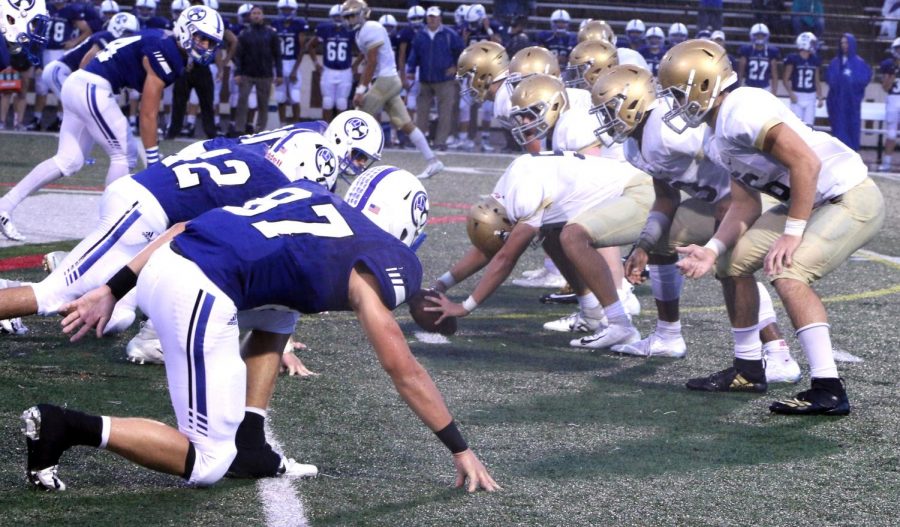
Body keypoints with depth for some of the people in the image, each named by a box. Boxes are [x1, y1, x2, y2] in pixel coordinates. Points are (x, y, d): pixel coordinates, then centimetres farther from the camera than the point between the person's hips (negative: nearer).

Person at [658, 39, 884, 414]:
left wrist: (791, 234, -25)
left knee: (787, 271, -26)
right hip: (813, 201, 11)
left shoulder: (742, 110, -22)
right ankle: (748, 369, 21)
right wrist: (712, 250, -5)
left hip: (851, 197, -10)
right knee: (734, 259, 10)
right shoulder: (720, 139, 9)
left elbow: (805, 163, -28)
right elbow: (745, 205, 9)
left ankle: (828, 390, -25)